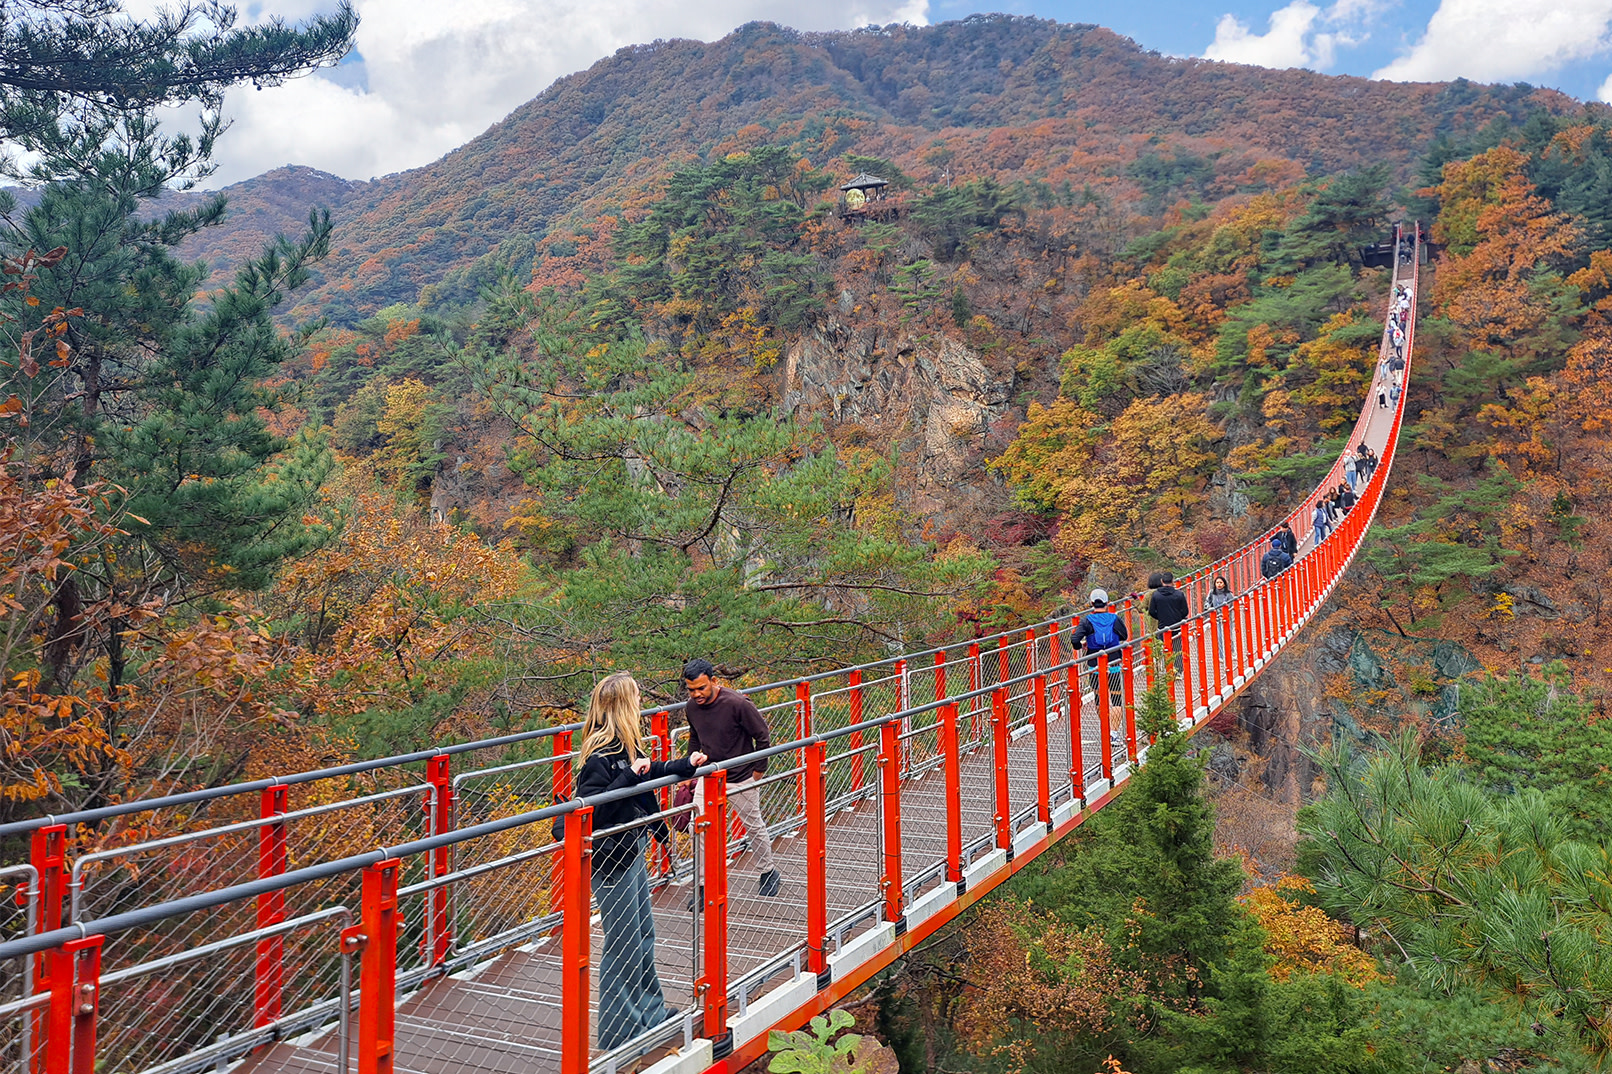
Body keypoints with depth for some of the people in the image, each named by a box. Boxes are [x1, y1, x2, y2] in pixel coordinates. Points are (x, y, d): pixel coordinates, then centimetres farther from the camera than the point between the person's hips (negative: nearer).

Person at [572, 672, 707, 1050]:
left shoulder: (626, 746, 4)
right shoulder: (599, 756, -24)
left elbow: (648, 773, 22)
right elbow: (592, 809, -29)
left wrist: (686, 764, 20)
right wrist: (631, 775, -33)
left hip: (633, 851, 10)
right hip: (612, 859, -10)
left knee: (643, 933, 21)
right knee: (623, 943, 3)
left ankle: (650, 1011, 37)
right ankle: (620, 1030, 18)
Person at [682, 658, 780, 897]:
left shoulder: (737, 704, -25)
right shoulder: (692, 707, -7)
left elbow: (763, 736, -13)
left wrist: (758, 771, -8)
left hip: (742, 779, -4)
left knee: (755, 826, 13)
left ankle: (769, 872, 35)